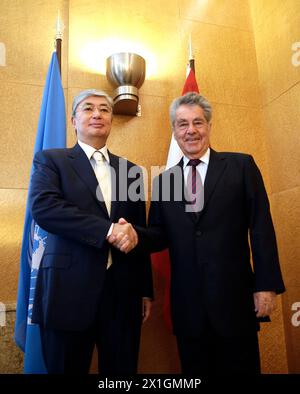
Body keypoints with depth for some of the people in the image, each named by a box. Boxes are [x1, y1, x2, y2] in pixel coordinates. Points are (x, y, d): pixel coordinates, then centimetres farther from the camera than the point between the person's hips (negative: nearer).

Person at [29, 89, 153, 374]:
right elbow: (42, 207, -15)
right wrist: (108, 230, -20)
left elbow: (138, 234, 12)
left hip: (123, 291, 3)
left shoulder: (131, 171, 12)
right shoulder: (51, 160, 4)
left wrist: (145, 290, 11)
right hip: (69, 289, -2)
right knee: (67, 369, 12)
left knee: (122, 370, 12)